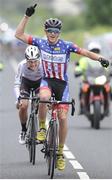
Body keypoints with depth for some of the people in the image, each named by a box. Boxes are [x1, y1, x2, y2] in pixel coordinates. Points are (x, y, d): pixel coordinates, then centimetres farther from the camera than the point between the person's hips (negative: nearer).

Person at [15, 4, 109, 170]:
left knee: (63, 117, -8)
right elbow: (19, 34, -5)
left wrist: (100, 58, -32)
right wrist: (27, 16, -14)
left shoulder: (66, 45, -11)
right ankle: (42, 127, -15)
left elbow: (86, 52, -15)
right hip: (47, 80, 0)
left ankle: (60, 152, 7)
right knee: (44, 97, -37)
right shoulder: (41, 42, -5)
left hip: (62, 83, 0)